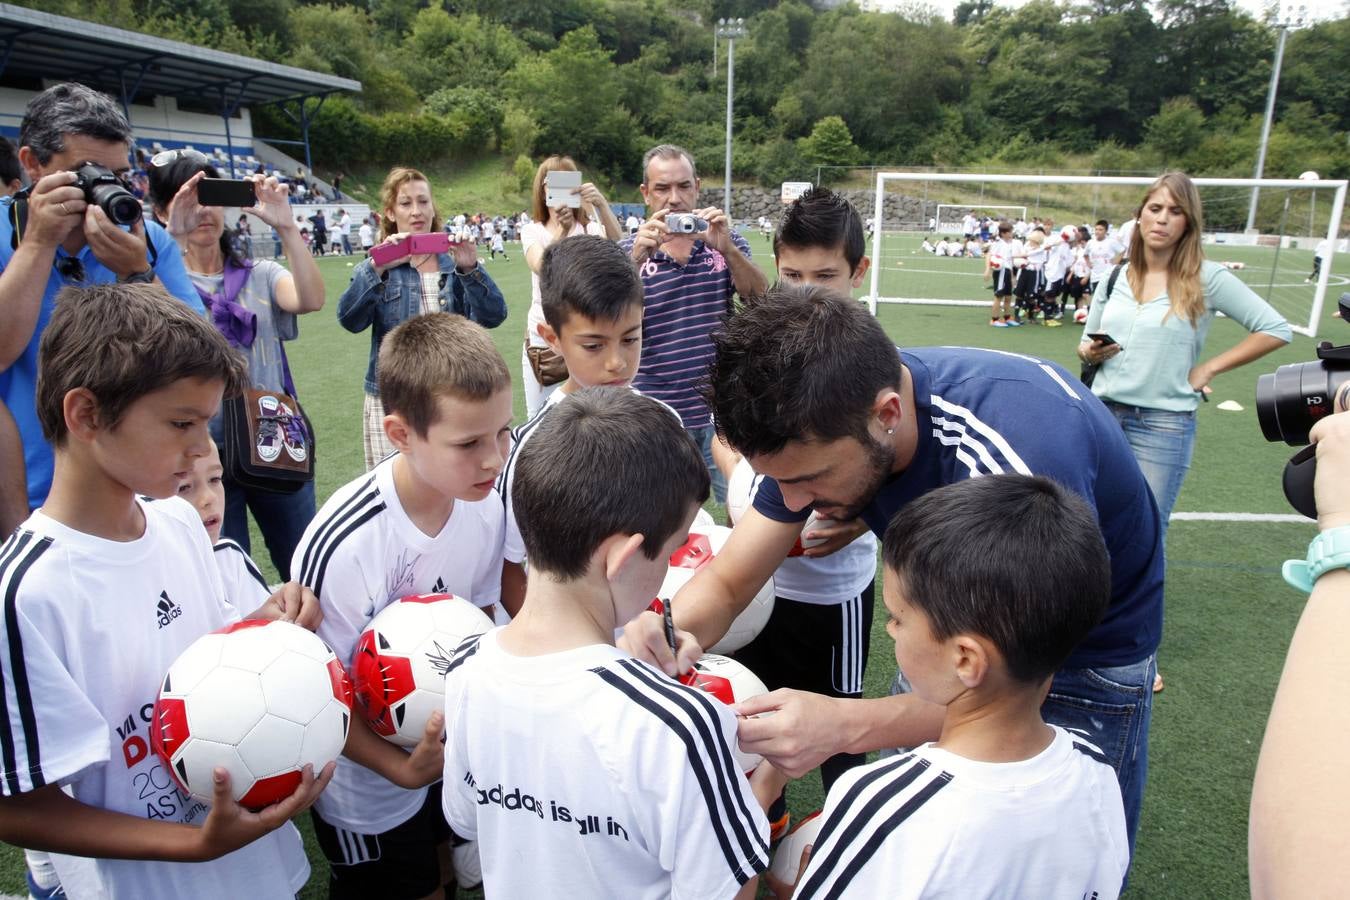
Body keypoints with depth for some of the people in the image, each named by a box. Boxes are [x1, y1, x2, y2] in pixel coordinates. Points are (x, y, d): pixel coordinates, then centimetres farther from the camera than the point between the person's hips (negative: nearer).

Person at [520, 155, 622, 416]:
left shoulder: (590, 228, 3)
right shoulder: (532, 231, 3)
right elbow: (541, 267, -18)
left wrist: (602, 204, -34)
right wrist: (562, 229, -35)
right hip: (542, 339, 1)